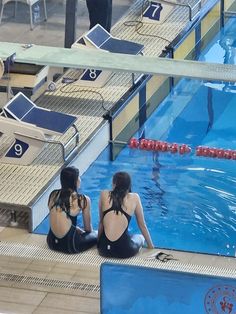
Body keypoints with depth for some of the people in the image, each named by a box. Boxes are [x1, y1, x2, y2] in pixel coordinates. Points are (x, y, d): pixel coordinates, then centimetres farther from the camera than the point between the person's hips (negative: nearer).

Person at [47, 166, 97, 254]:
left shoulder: (53, 195, 1)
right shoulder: (83, 200, -12)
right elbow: (88, 228, 1)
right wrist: (82, 231, 24)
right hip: (69, 245, -6)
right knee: (97, 235, 22)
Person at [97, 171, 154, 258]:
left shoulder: (104, 195, 6)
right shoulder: (134, 198, 4)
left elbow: (101, 223, 13)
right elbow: (142, 226, 13)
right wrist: (151, 246, 27)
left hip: (104, 249, 3)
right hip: (124, 250, -3)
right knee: (141, 237, 34)